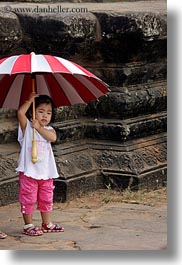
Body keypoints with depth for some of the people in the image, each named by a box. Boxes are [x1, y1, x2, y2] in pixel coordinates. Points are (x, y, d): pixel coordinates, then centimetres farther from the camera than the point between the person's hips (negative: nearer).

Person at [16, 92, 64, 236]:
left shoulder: (49, 130, 8)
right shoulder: (27, 127, -4)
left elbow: (53, 138, -16)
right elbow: (20, 112, -22)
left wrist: (39, 127, -19)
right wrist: (30, 100, -13)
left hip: (46, 172, 5)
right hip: (29, 171, -5)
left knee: (46, 199, 15)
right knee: (28, 199, 0)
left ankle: (47, 224, 27)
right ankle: (28, 225, 9)